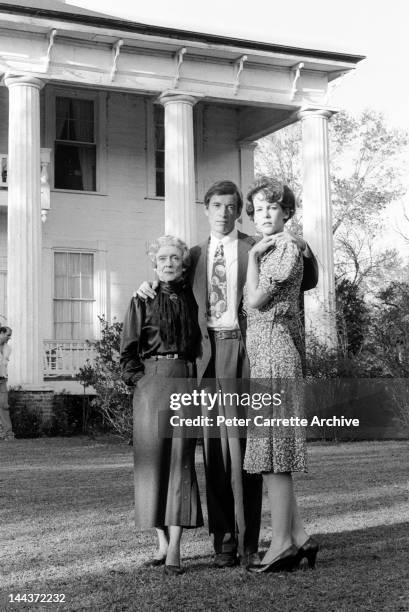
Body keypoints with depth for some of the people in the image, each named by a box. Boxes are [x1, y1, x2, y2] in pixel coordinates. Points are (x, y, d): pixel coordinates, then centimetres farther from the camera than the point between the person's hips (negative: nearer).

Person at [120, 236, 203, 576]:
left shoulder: (191, 298, 11)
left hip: (186, 384, 0)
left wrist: (198, 382, 5)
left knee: (180, 459, -7)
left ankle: (175, 548, -9)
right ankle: (162, 542, 11)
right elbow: (128, 351, 6)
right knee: (153, 459, 1)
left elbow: (201, 344, 17)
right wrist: (141, 380, -6)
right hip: (150, 384, 0)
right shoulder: (143, 299, 7)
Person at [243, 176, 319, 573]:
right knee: (270, 449, 8)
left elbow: (255, 300, -12)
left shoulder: (287, 250, -6)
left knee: (271, 448, -9)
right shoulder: (264, 253, 20)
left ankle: (282, 543, -4)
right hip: (257, 349, 9)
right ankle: (299, 538, 12)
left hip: (274, 348, -9)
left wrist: (254, 255, -2)